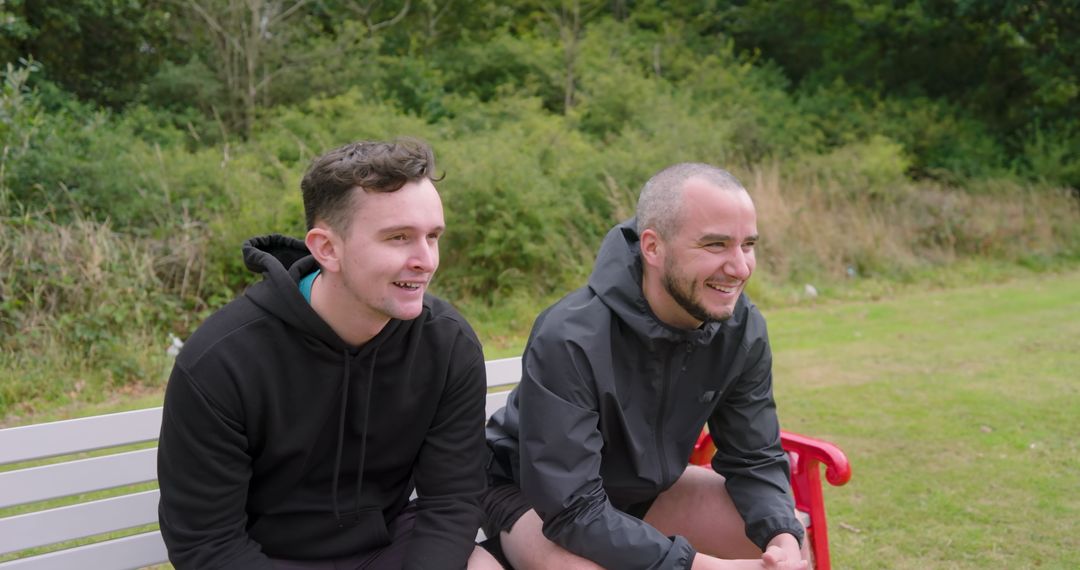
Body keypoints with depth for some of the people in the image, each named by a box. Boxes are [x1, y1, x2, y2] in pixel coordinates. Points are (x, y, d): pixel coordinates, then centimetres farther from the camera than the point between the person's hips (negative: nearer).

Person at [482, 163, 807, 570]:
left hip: (645, 489, 6)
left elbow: (755, 460, -6)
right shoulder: (568, 340, -34)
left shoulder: (744, 330, -15)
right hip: (533, 497, -5)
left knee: (787, 537, -7)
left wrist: (784, 536, -27)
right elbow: (573, 509, -34)